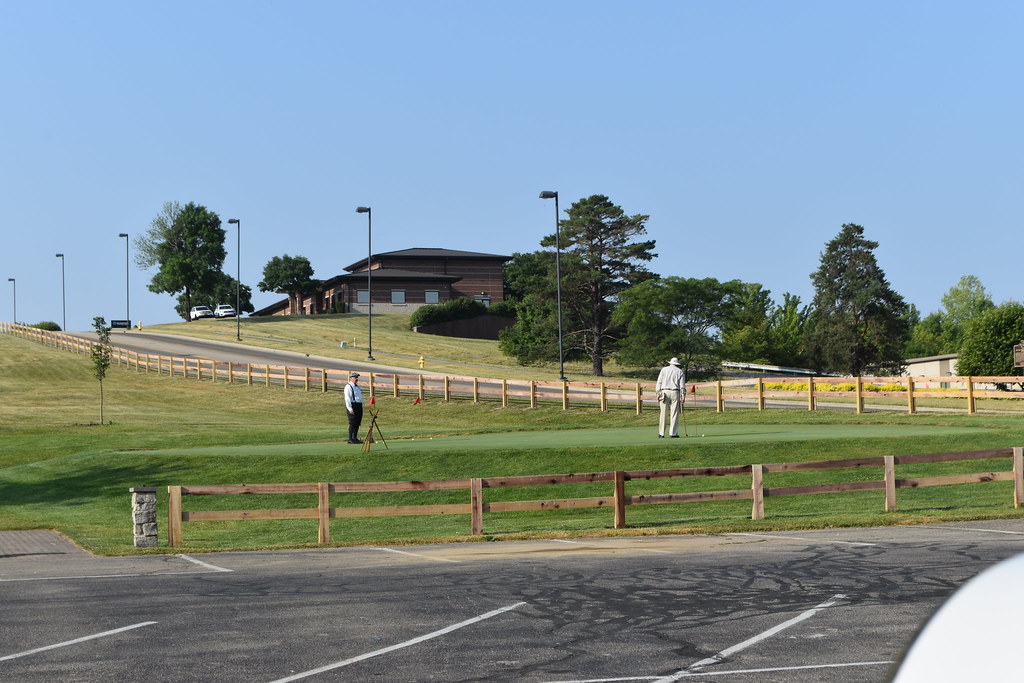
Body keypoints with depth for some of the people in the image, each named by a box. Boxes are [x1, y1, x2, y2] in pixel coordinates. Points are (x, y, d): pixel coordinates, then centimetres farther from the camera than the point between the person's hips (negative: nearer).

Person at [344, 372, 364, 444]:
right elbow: (347, 398, -14)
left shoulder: (357, 386, 20)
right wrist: (350, 409, -21)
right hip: (352, 406, -9)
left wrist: (361, 407, 20)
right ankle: (350, 439, -7)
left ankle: (355, 438, 15)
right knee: (352, 423, -9)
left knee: (358, 422, 9)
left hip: (359, 406, 9)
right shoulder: (348, 387, -8)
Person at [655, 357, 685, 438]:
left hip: (664, 392, 0)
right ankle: (673, 433, -4)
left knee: (663, 414, 2)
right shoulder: (680, 371, 9)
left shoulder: (664, 370, 9)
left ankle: (661, 433, 1)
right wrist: (683, 396, 2)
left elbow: (659, 382, 2)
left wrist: (658, 394, 3)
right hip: (675, 393, 0)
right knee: (675, 414, 0)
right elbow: (682, 385, 2)